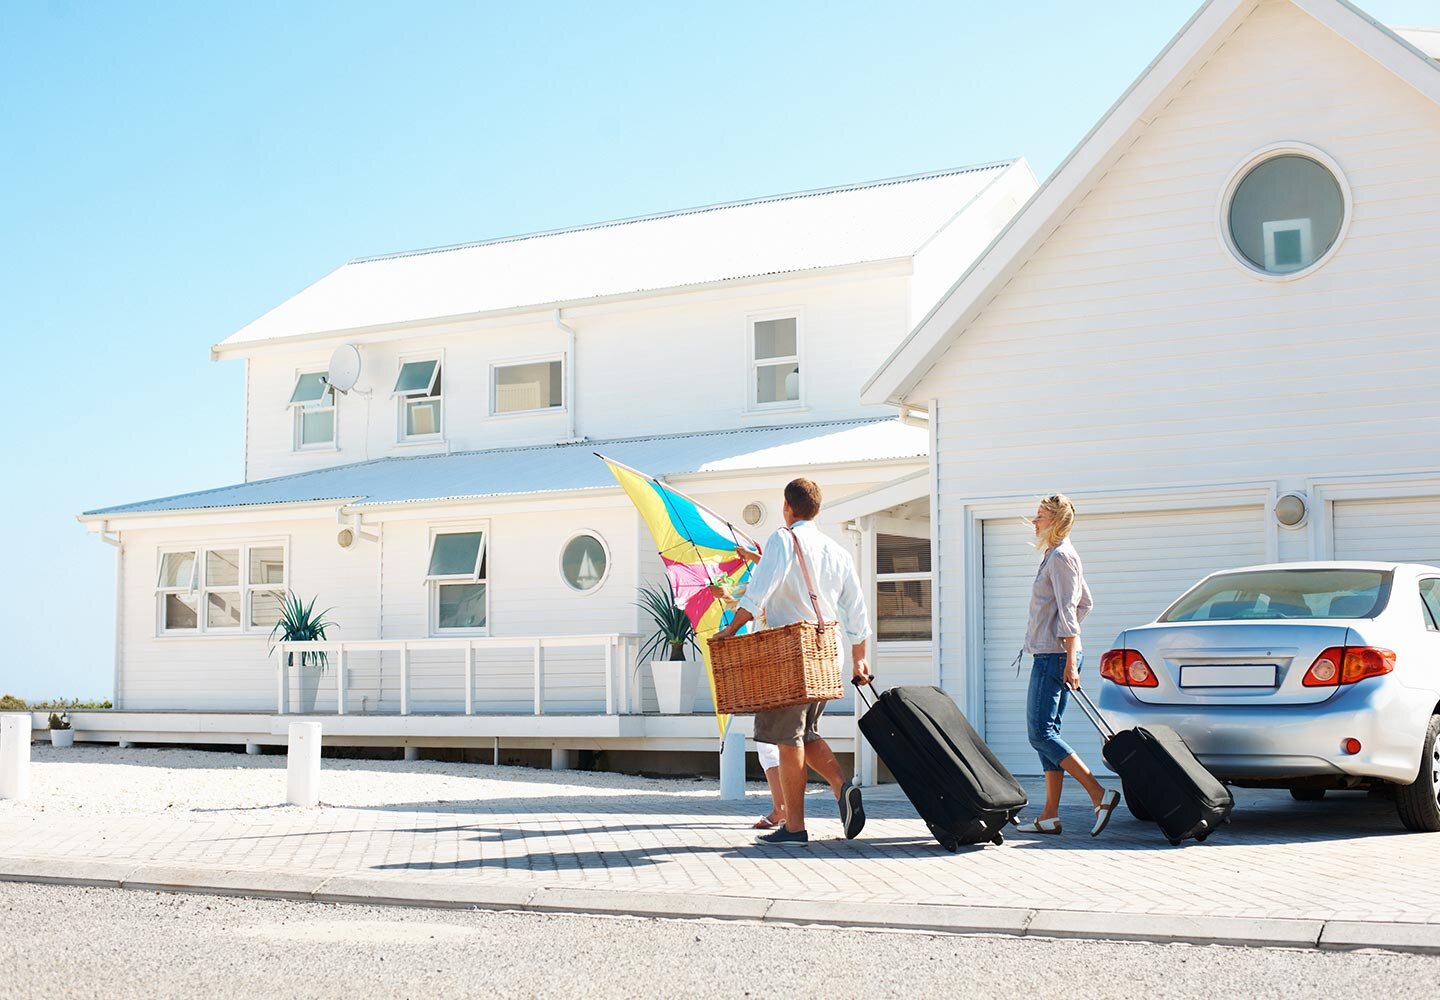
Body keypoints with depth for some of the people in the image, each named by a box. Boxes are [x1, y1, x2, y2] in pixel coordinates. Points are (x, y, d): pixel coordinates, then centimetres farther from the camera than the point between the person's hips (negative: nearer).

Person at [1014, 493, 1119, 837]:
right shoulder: (1056, 555, 18)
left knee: (1041, 732, -13)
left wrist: (1070, 663, -22)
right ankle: (1049, 817, 9)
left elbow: (1069, 611, -18)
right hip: (1048, 655, 10)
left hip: (1054, 657, -10)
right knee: (1044, 732, 8)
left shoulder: (1061, 557, -12)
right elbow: (1085, 602, 26)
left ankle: (1100, 795, -15)